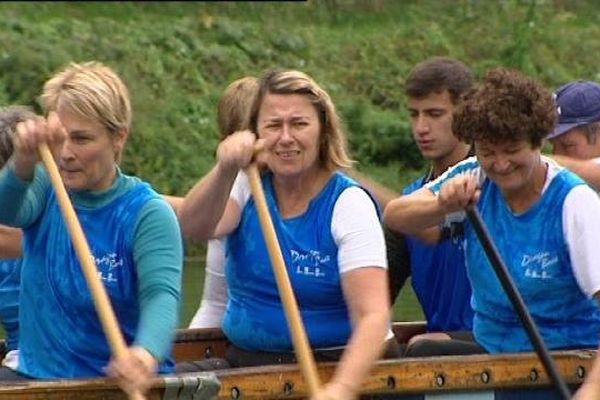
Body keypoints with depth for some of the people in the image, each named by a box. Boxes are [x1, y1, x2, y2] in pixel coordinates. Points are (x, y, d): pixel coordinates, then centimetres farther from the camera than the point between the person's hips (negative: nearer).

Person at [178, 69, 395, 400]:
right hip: (248, 364, 4)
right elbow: (194, 229, -15)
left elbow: (373, 315, -17)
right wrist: (225, 171, -35)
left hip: (342, 364, -4)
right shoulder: (246, 186, 6)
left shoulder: (349, 204, -6)